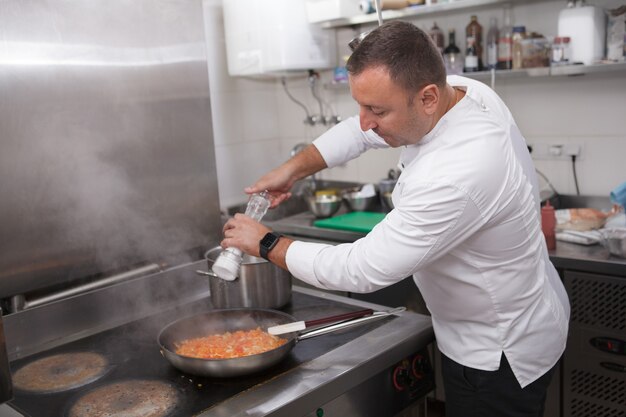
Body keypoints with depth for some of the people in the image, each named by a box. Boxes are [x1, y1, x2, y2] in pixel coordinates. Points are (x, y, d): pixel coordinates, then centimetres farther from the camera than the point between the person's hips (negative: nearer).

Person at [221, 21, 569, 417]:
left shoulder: (456, 175, -39)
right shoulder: (459, 90, -11)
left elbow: (361, 270, -31)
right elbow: (362, 130, 4)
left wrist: (267, 243, -18)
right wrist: (293, 168, -5)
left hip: (500, 356, -8)